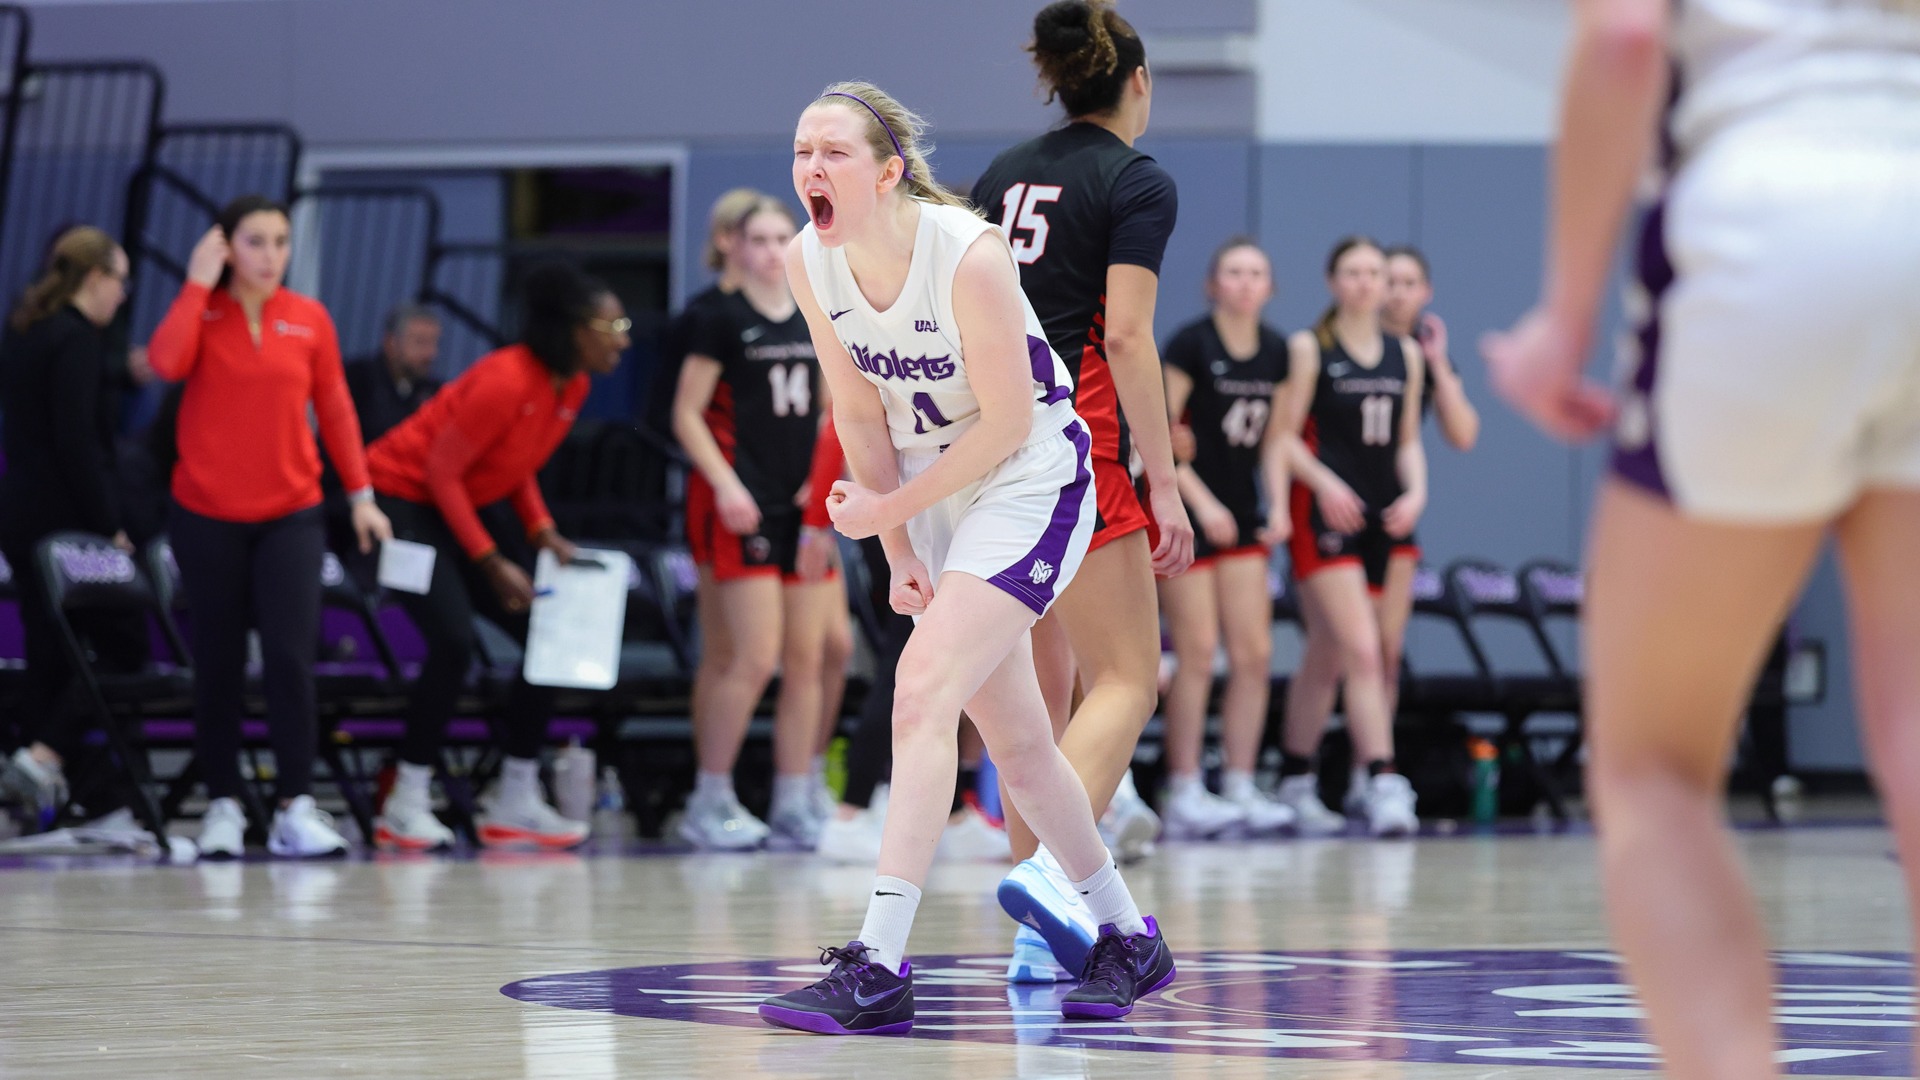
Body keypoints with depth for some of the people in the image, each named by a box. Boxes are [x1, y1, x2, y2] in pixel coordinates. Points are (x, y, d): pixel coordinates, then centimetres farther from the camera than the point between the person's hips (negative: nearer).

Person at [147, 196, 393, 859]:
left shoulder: (310, 319, 3)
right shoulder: (200, 311, -1)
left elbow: (335, 408, 8)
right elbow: (166, 362, -22)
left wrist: (361, 494, 5)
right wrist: (198, 285, -16)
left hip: (291, 514, 0)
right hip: (207, 515, 0)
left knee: (290, 655, -12)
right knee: (218, 662, 6)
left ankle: (296, 809, -10)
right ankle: (222, 805, 15)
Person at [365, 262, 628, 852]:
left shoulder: (572, 387, 0)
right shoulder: (506, 381, -26)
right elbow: (440, 470, -22)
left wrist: (544, 533, -3)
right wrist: (491, 563, -21)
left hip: (457, 508, 9)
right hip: (401, 498, -9)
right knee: (453, 641, -23)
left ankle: (516, 804, 4)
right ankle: (405, 807, -15)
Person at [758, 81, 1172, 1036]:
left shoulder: (969, 255, -27)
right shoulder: (808, 262, -9)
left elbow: (1007, 423, -20)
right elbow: (860, 412, 2)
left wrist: (887, 510, -16)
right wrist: (901, 554, 1)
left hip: (1031, 483, -7)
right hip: (934, 495, 7)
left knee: (923, 689, -22)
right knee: (1014, 739, 13)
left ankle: (879, 968, -26)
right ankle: (1129, 942, 30)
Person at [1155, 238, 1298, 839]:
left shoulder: (1276, 353, 7)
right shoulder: (1191, 344, -12)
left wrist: (1279, 505, 1)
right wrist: (1202, 503, -17)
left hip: (1241, 517, 6)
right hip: (1185, 514, -6)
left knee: (1254, 654, 1)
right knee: (1198, 654, -8)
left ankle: (1240, 787, 7)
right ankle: (1183, 793, -2)